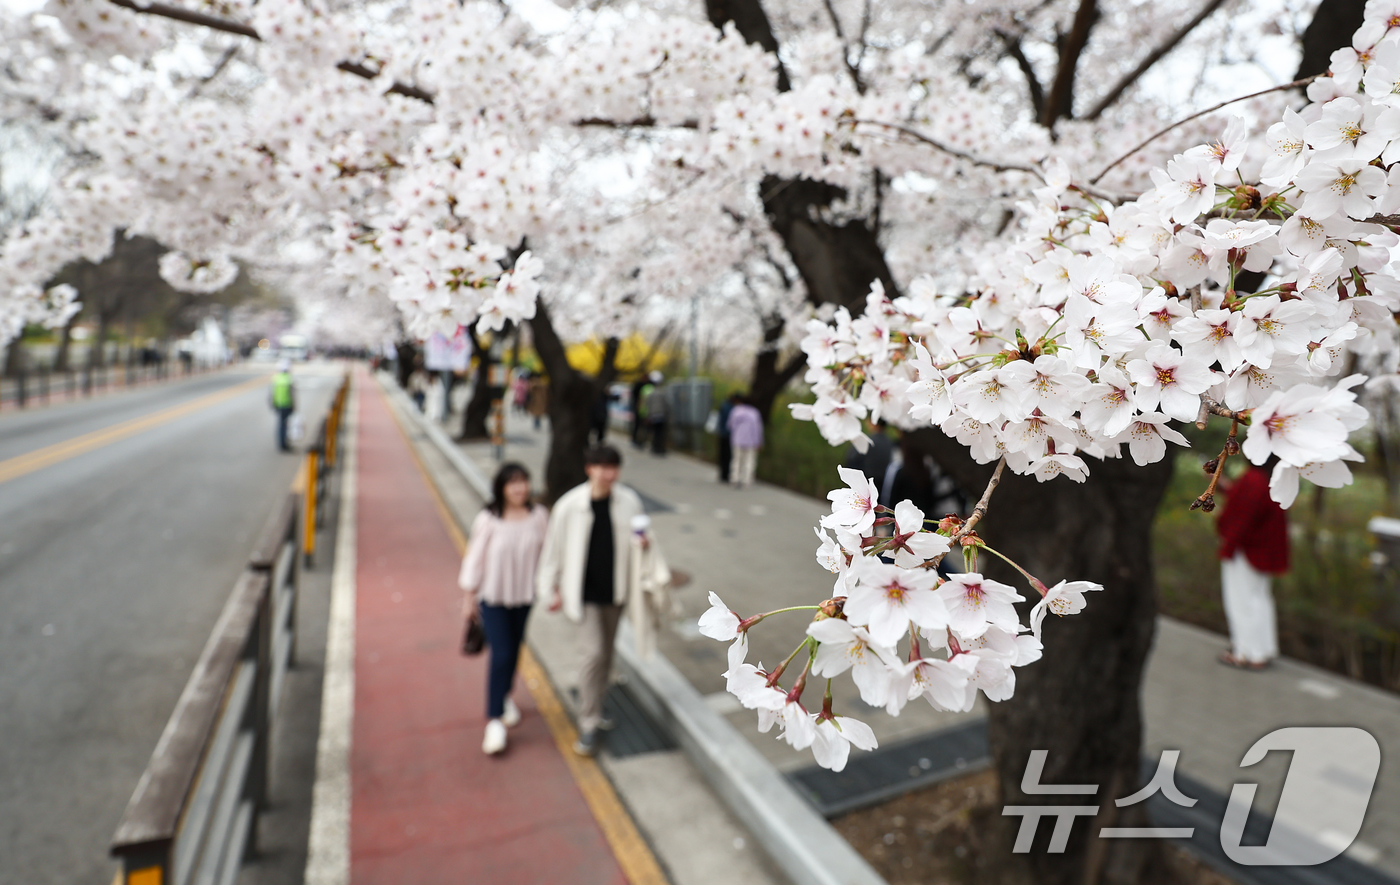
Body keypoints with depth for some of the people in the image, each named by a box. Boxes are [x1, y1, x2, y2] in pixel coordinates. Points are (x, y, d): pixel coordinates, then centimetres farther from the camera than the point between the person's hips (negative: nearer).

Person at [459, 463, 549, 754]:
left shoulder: (539, 516, -9)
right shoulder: (488, 520, -18)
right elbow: (475, 558, -9)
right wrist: (468, 596, -3)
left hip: (524, 595, 4)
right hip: (493, 598, -4)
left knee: (514, 651, 19)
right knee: (501, 655, -8)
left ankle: (505, 696, 46)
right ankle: (495, 720, 6)